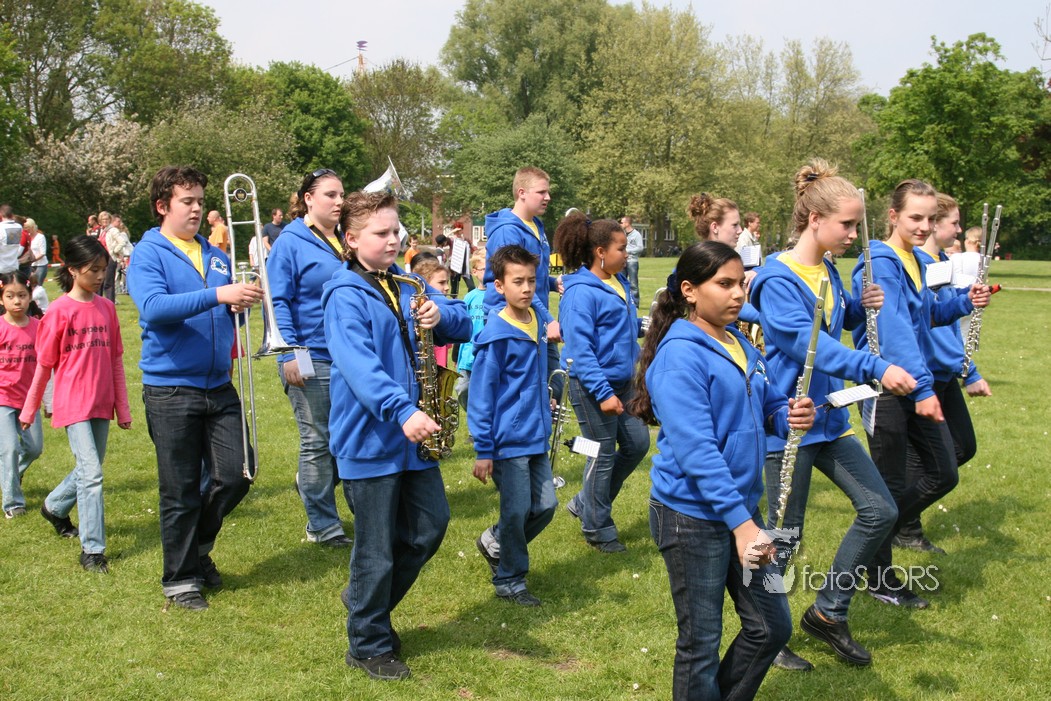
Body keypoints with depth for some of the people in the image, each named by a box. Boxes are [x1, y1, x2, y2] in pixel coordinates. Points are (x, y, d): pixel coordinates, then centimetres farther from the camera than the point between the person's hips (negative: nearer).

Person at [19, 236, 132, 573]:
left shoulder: (107, 308, 5)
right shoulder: (59, 311, -8)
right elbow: (44, 365, -1)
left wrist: (122, 406, 12)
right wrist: (29, 409, 6)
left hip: (102, 404, 5)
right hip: (73, 404, -5)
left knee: (89, 469, 16)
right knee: (91, 472, -10)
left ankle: (54, 507, 44)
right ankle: (92, 550, -3)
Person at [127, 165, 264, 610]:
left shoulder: (215, 255, 13)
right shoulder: (148, 253, -5)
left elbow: (228, 309, 19)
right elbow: (153, 308, -22)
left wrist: (241, 302, -6)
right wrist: (217, 295, -32)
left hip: (218, 386, 5)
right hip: (170, 388, -5)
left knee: (236, 475, 5)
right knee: (180, 491, 2)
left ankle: (197, 547, 29)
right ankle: (179, 578, 18)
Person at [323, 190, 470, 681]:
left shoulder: (407, 285, 9)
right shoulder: (345, 296, -14)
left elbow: (463, 325, 11)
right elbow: (359, 365, -29)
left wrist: (442, 315, -13)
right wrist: (403, 411, -41)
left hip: (414, 435, 7)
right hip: (370, 439, -7)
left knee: (430, 528, 15)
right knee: (377, 549, 3)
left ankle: (368, 601, 36)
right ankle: (368, 646, 21)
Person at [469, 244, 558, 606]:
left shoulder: (536, 320, 3)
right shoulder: (495, 335, -17)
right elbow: (481, 395, -15)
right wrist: (483, 451, -14)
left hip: (536, 437, 7)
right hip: (508, 441, -7)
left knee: (545, 505, 11)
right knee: (516, 512, 2)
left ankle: (495, 542, 34)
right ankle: (509, 580, 21)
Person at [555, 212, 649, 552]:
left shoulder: (618, 282, 8)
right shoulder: (581, 292, -19)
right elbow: (580, 349, -22)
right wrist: (603, 393, -25)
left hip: (621, 383, 9)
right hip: (593, 387, -9)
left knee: (637, 443, 13)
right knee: (603, 455, 3)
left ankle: (586, 503, 29)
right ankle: (598, 529, 21)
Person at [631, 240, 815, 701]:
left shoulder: (739, 344, 7)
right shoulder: (680, 355, -18)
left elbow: (766, 405, 15)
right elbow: (696, 449, -25)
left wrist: (790, 415, -9)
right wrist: (740, 522, -29)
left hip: (739, 507, 8)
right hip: (691, 516, -8)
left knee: (772, 626, 15)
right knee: (700, 644, 6)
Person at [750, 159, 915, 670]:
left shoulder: (828, 271, 8)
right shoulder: (777, 279, -18)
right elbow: (810, 345, -30)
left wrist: (861, 306, 4)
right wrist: (876, 369, -39)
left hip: (829, 417, 9)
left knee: (879, 510, 7)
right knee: (785, 537, 3)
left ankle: (828, 613, 22)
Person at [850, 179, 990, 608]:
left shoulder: (915, 261, 12)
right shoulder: (881, 264, -16)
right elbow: (894, 329, -26)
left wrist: (963, 304, 5)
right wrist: (921, 387, -33)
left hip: (917, 386, 9)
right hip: (889, 387, -9)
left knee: (944, 475, 13)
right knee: (889, 485, 2)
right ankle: (879, 580, 18)